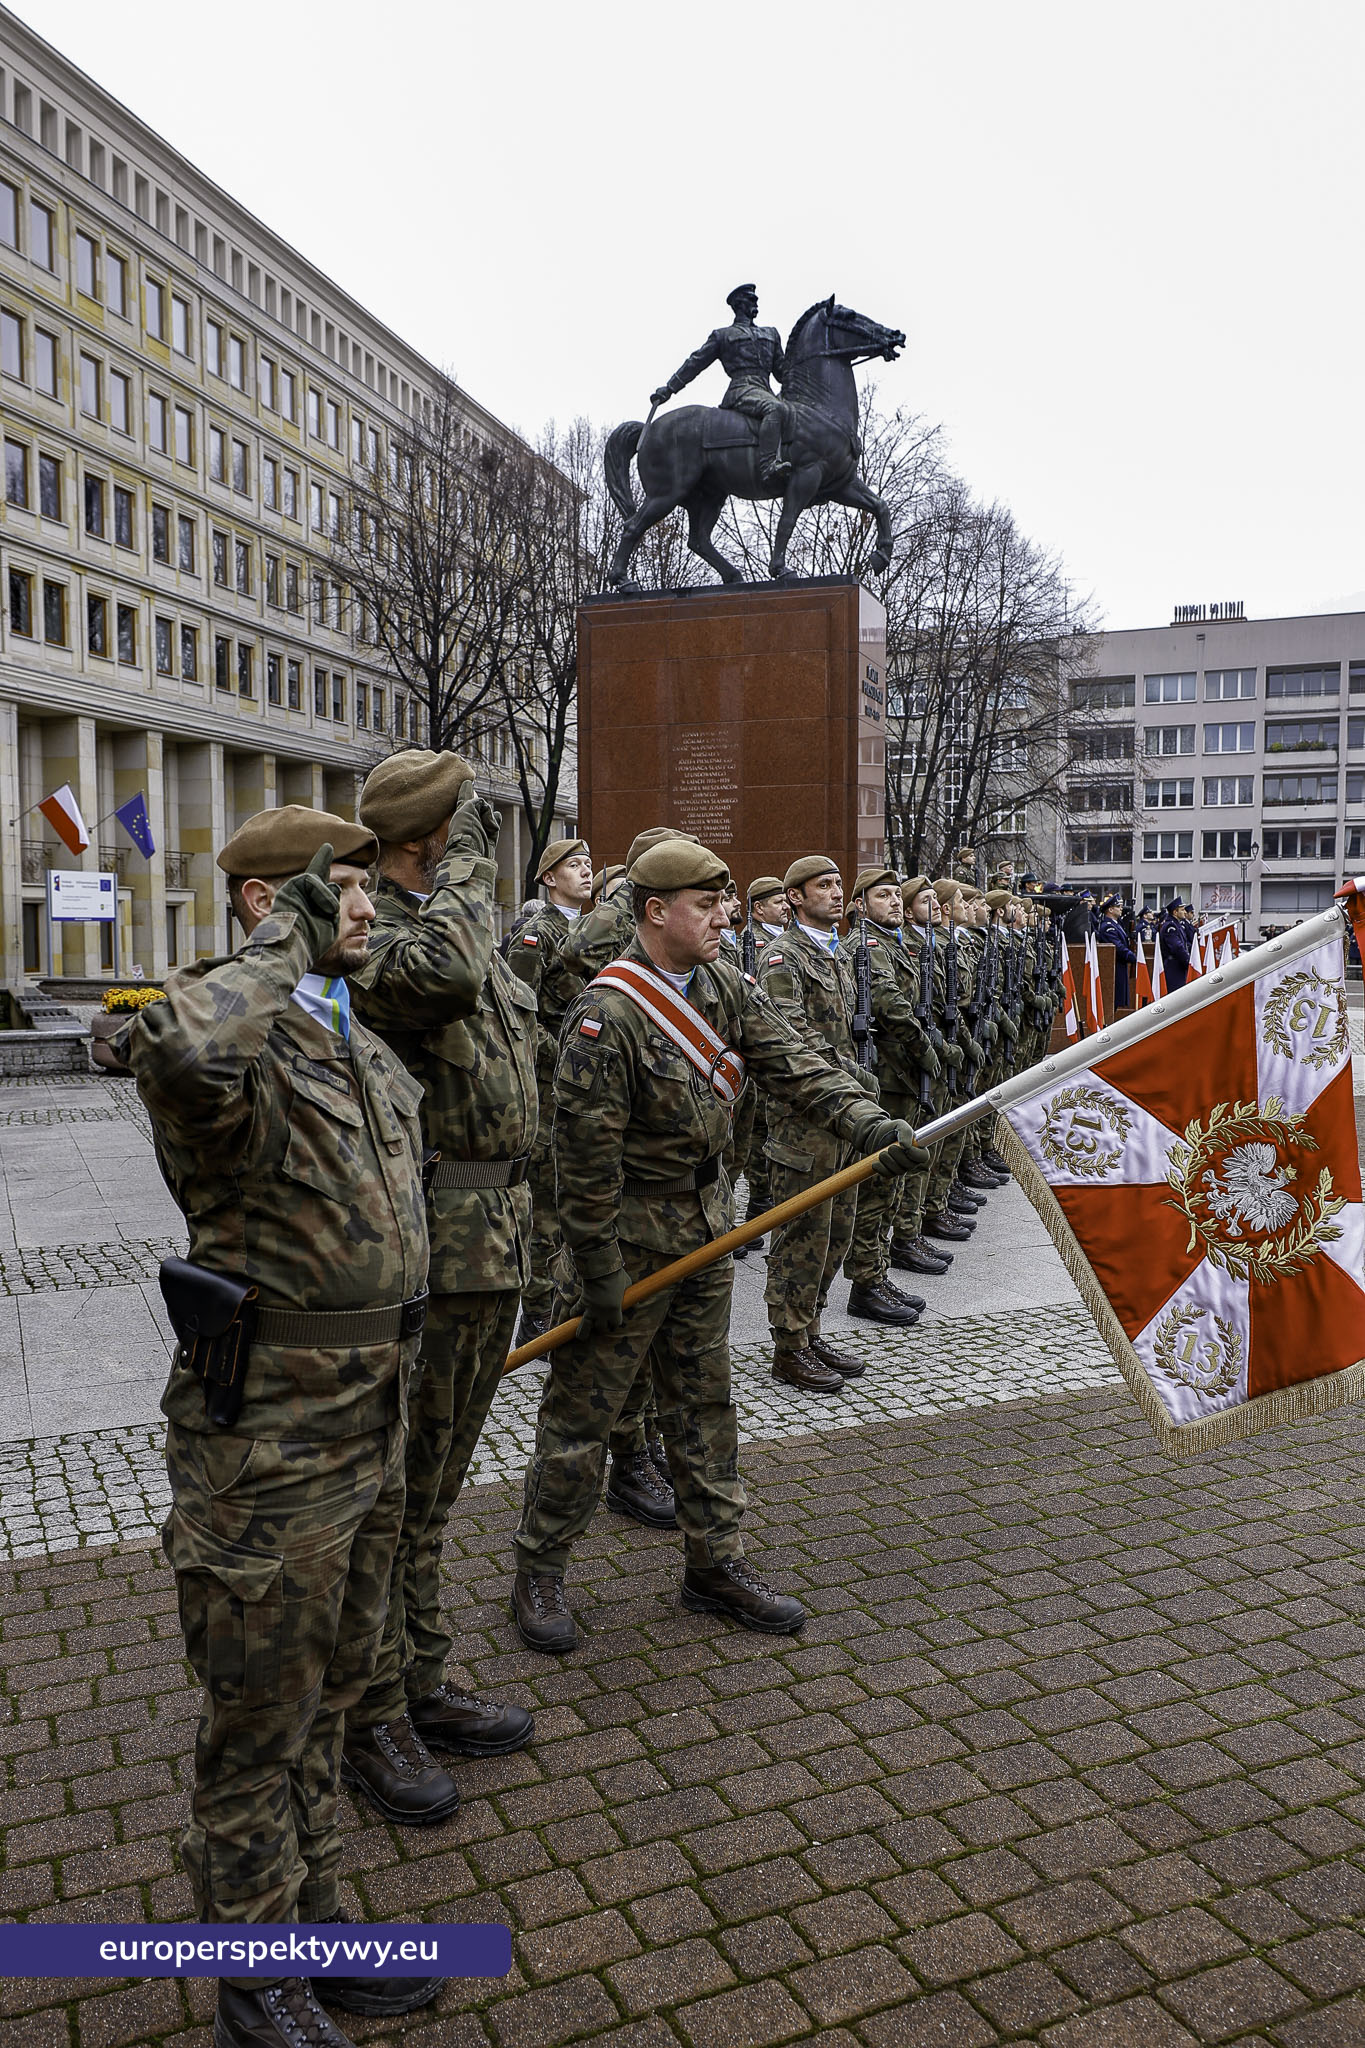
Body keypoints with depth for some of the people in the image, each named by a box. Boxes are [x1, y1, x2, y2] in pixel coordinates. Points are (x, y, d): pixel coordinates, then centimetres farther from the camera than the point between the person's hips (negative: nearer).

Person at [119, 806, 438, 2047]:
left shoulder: (366, 1048, 10)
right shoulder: (237, 1041, -18)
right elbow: (177, 1052, -45)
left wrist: (397, 1389, 23)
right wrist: (286, 943, -29)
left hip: (371, 1427, 8)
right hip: (269, 1443, -8)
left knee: (332, 1686, 23)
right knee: (260, 1713, 10)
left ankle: (311, 1911, 43)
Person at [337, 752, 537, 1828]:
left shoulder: (480, 940, 13)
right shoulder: (368, 942, -17)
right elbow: (442, 973, -42)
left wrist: (524, 1229, 24)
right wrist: (465, 866, -23)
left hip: (494, 1250, 9)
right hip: (422, 1258, -9)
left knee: (434, 1488, 21)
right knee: (389, 1493, 6)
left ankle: (424, 1684, 37)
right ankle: (373, 1722, 24)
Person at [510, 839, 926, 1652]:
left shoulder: (725, 983, 2)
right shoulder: (608, 1013, -22)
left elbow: (793, 1061, -3)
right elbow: (587, 1149, -21)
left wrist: (870, 1122, -18)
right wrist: (601, 1272, -18)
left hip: (706, 1223, 7)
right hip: (632, 1230, -7)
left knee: (706, 1402, 16)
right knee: (585, 1408, 5)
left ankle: (716, 1564, 29)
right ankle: (540, 1575, 22)